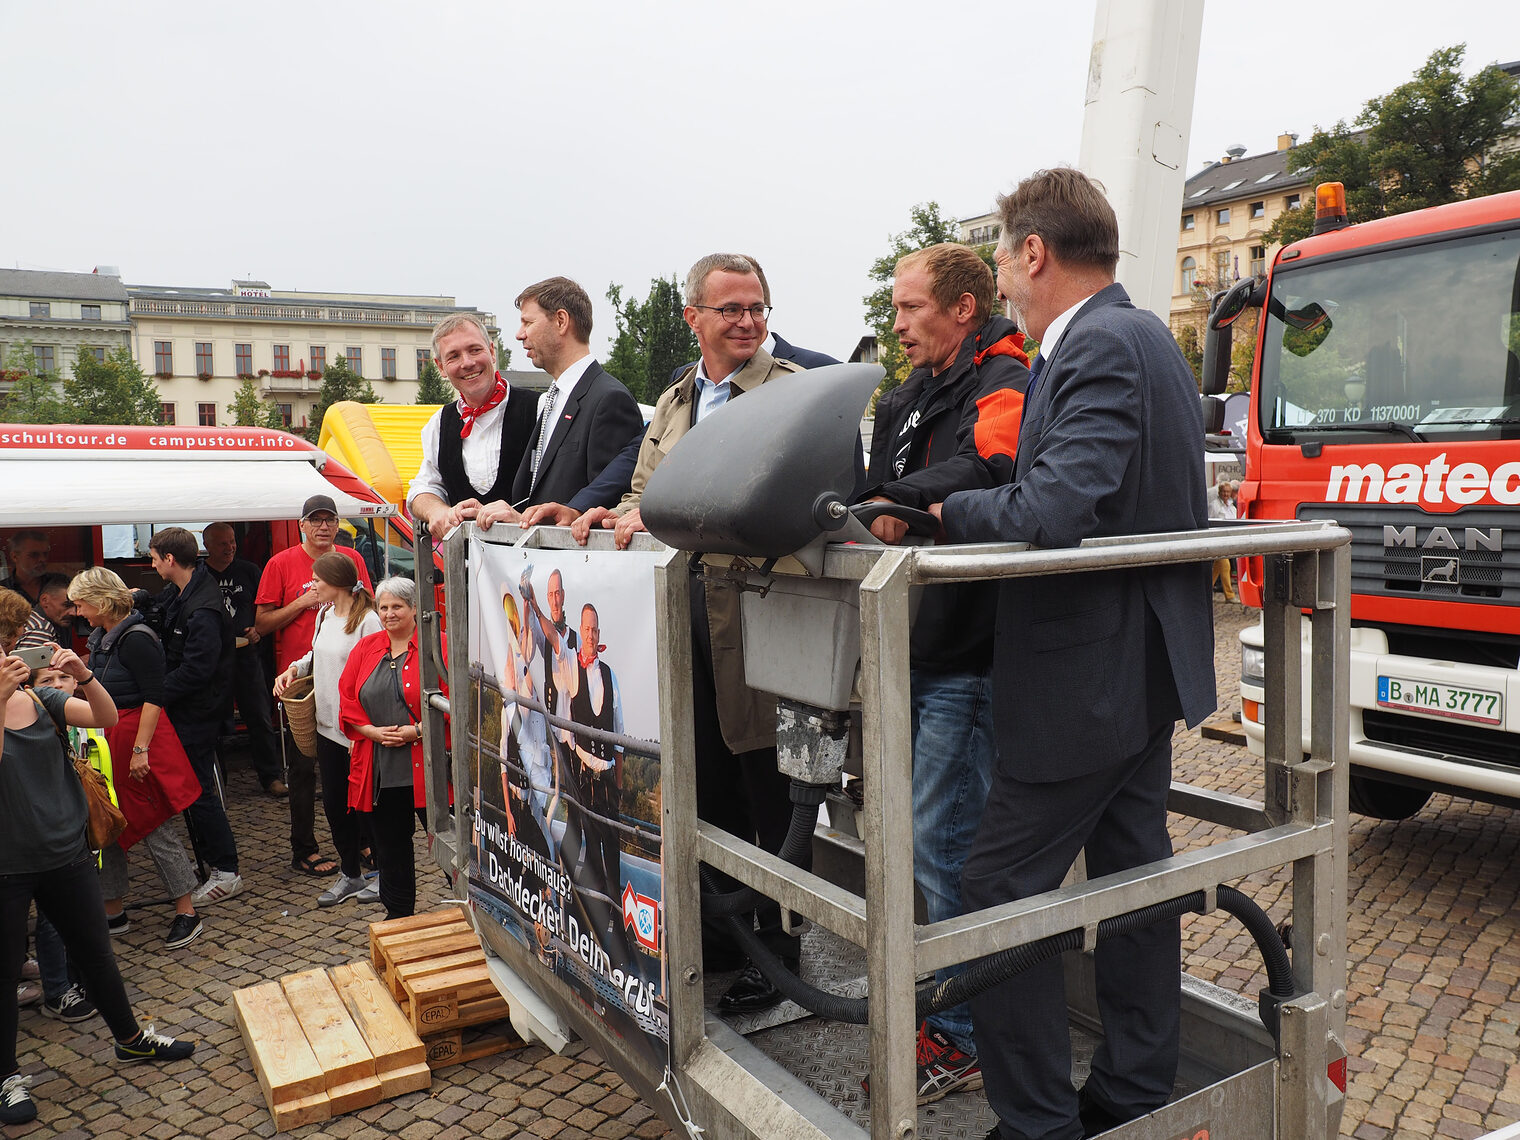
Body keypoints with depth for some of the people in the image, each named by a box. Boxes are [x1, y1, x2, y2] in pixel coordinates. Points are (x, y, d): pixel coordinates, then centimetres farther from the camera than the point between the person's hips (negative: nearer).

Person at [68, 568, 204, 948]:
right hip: (109, 739, 9)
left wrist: (140, 748, -22)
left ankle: (187, 912, 6)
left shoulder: (135, 639, -17)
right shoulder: (102, 637, 12)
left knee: (154, 827, -4)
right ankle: (113, 913, 25)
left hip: (138, 735, -9)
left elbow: (154, 697, -20)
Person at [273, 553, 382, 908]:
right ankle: (350, 874, 29)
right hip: (328, 725, 8)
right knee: (334, 803, 14)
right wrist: (295, 668, 5)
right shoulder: (325, 615, 9)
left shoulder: (367, 620, -18)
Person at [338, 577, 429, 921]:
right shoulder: (366, 648, 10)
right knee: (389, 843, 16)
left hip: (425, 764, -5)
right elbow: (347, 700, 9)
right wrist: (373, 731, -6)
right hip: (379, 769, 5)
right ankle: (398, 915, 31)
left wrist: (417, 731, -17)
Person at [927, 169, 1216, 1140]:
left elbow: (1054, 514, -30)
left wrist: (937, 508, -15)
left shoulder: (1099, 347, -19)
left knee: (1002, 893, -1)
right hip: (1145, 660, 11)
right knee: (1133, 870, 18)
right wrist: (947, 505, 5)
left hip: (1086, 676, -11)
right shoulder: (1142, 333, 13)